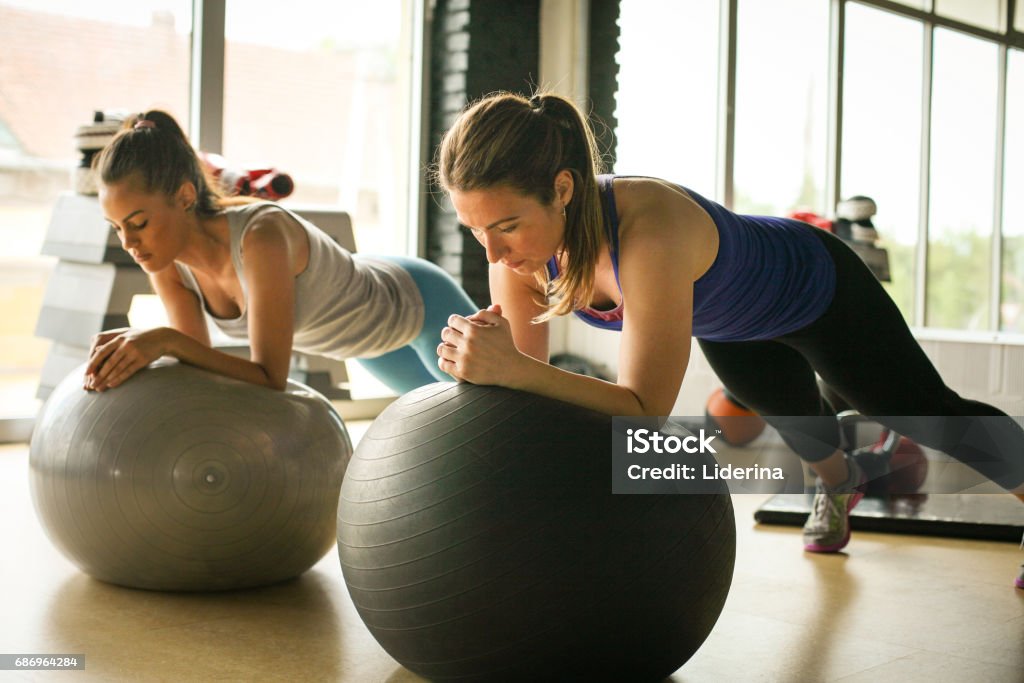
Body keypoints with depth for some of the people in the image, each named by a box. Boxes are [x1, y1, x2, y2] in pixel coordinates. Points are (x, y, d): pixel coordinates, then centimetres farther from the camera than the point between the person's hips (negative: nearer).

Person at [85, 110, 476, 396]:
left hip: (424, 302, -7)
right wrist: (135, 351, -38)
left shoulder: (262, 236, -45)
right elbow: (202, 370, -18)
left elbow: (271, 381, -44)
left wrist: (166, 340, -54)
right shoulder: (164, 259, -23)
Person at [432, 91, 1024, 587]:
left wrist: (512, 368, -61)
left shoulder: (648, 230, -50)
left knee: (930, 416, 16)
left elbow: (647, 416, -50)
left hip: (814, 289, -6)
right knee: (793, 412, 35)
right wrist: (480, 355, -44)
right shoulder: (517, 238, -30)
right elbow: (526, 375, -22)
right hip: (728, 323, 6)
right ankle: (839, 484, 69)